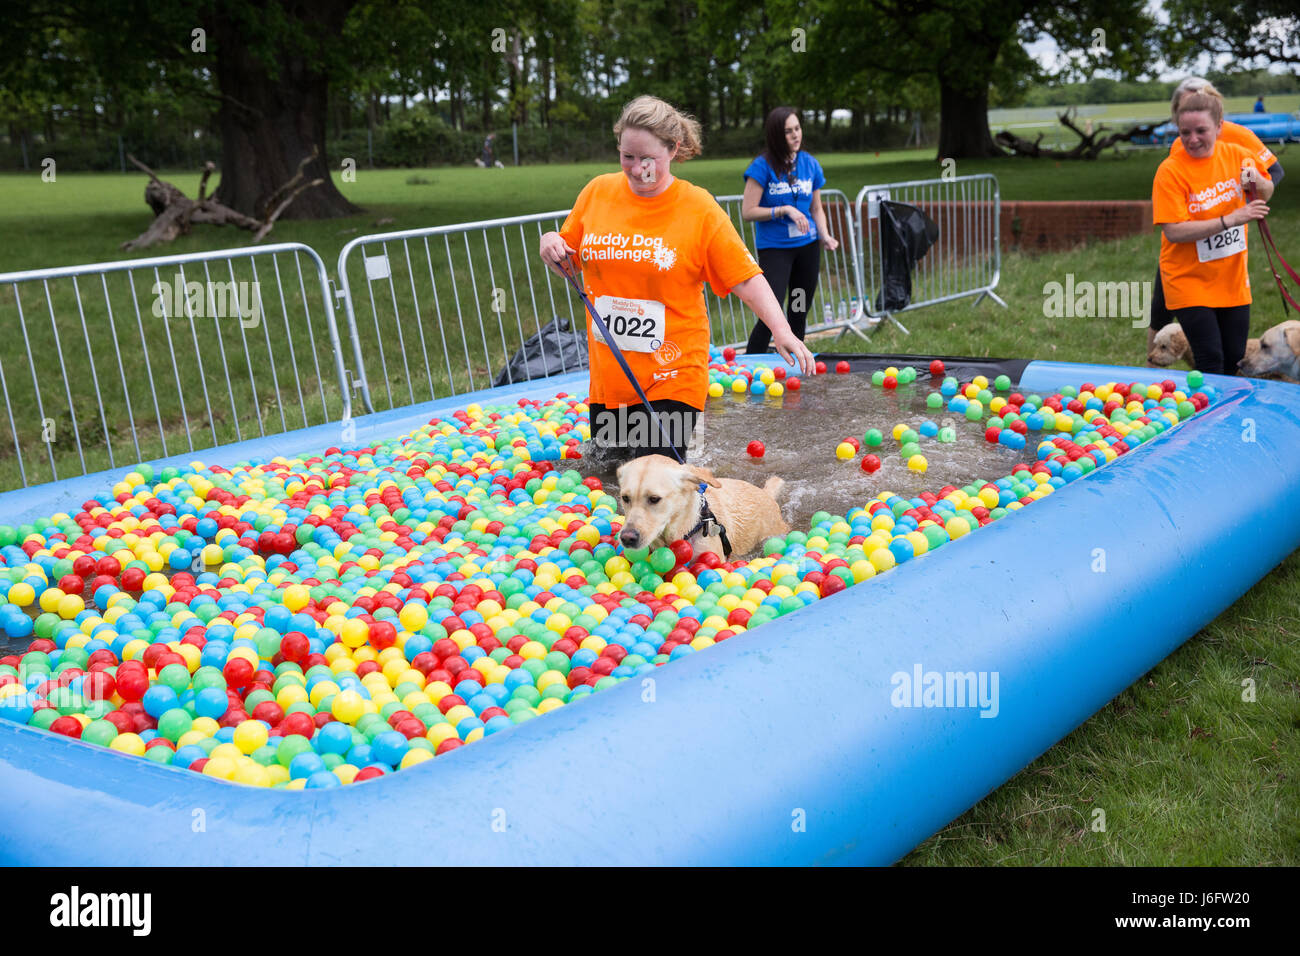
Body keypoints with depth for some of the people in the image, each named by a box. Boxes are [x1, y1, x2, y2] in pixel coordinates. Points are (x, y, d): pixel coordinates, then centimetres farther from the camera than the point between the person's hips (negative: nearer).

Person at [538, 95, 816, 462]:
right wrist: (551, 244, -5)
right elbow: (570, 259, 17)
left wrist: (781, 330, -20)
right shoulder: (596, 192, 3)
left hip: (673, 377, -4)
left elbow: (745, 277, -7)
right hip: (609, 375, 4)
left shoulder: (699, 208, -6)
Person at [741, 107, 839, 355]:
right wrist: (785, 209, -18)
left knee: (800, 313, 10)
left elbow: (816, 208, 15)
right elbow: (747, 212, -11)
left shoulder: (810, 164, 6)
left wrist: (825, 236, -1)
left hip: (807, 246, 5)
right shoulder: (762, 167, -9)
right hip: (774, 248, -5)